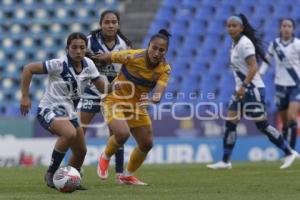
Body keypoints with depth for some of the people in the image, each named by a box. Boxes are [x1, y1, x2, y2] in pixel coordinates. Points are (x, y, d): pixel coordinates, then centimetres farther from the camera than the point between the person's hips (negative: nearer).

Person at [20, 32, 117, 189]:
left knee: (81, 151, 8)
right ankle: (51, 173, -18)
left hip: (69, 113, 7)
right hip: (49, 111, -7)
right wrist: (25, 97, -19)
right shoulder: (59, 64, -20)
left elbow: (102, 88, 7)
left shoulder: (88, 65, -1)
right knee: (70, 133, -34)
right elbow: (28, 69, -18)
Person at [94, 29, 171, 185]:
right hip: (115, 100, -5)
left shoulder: (165, 69, -14)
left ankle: (127, 176, 31)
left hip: (137, 105, 5)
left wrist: (153, 99, -51)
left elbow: (159, 91, -30)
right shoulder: (133, 57, -26)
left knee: (147, 144, 6)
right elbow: (107, 57, -11)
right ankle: (105, 158, 4)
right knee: (122, 133, -29)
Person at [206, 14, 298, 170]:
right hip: (242, 90, 9)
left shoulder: (244, 44, -15)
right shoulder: (235, 44, 12)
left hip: (252, 89, -9)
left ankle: (289, 153, 5)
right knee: (230, 124, 3)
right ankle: (225, 161, 6)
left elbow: (253, 67, -23)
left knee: (262, 125, -6)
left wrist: (243, 86, -30)